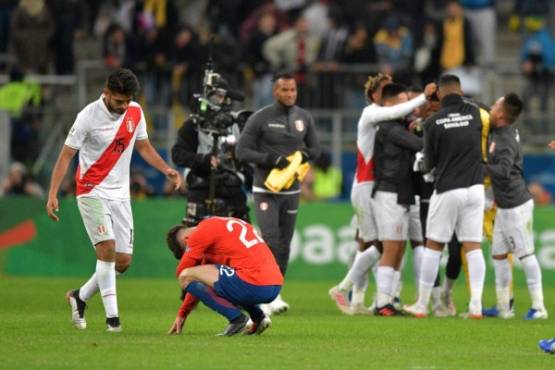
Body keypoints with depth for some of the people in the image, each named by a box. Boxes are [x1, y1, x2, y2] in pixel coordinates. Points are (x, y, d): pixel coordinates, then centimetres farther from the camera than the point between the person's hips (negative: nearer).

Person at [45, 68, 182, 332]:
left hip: (120, 195, 6)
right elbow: (66, 155, -11)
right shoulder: (88, 117, -15)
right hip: (92, 192, -6)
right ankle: (112, 316, -16)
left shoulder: (135, 112, 1)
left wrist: (166, 169, -2)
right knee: (107, 248, -20)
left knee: (123, 261, 2)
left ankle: (80, 297, 23)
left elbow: (144, 146, 15)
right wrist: (53, 194, -18)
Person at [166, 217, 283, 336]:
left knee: (186, 277, -2)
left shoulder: (201, 232, -1)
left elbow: (181, 272, 5)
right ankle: (259, 316, 16)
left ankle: (236, 318, -8)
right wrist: (181, 315, 35)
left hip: (253, 285, -9)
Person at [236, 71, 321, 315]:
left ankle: (274, 293, 18)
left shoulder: (304, 118, 6)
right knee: (270, 241, -17)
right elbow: (242, 151, -9)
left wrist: (305, 154, -7)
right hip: (265, 191, -5)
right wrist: (270, 159, -21)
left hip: (291, 191, 5)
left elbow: (315, 149, 16)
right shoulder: (260, 119, -9)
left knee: (284, 246, 8)